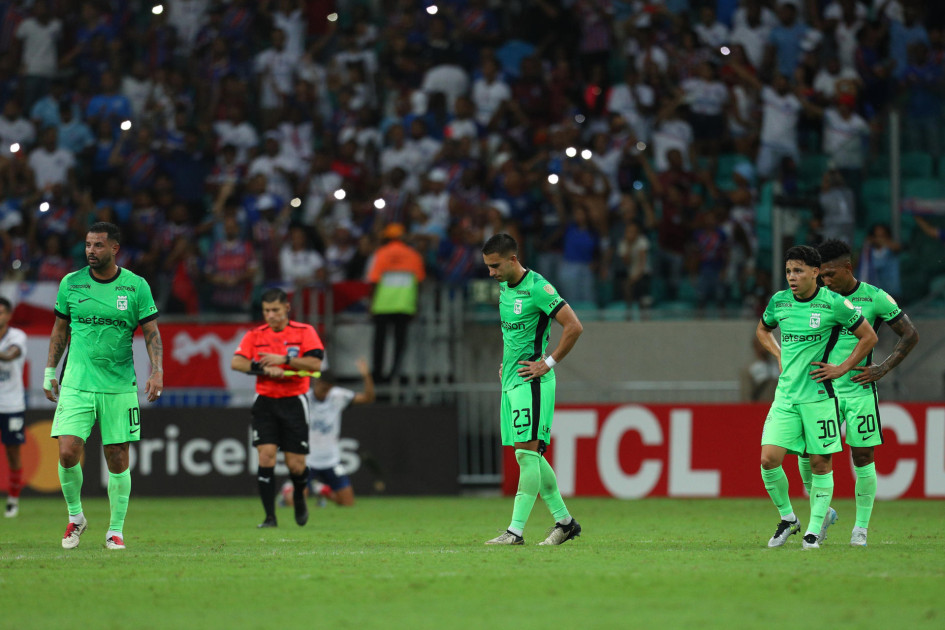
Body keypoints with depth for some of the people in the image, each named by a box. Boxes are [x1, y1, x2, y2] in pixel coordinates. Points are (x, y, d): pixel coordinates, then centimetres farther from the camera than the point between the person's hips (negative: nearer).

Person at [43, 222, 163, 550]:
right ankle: (75, 516, 11)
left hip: (120, 386, -1)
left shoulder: (136, 286, 0)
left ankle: (116, 530, 12)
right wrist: (50, 371, 12)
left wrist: (157, 372, -10)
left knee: (117, 459, 0)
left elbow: (152, 333, 3)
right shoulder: (70, 284, 4)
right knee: (68, 452, -12)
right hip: (77, 384, 1)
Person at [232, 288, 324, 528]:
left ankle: (299, 498, 33)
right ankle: (270, 516, -8)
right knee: (266, 456, -13)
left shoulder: (304, 332, -1)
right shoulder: (255, 335, 5)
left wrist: (284, 360, -20)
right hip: (265, 402, 1)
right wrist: (264, 368, -19)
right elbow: (236, 362, -7)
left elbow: (315, 364, -12)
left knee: (295, 464, -1)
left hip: (294, 402, -1)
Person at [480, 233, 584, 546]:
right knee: (531, 456, 10)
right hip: (510, 379, 9)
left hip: (531, 381, -9)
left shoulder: (537, 288, -14)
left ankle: (516, 530, -13)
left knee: (527, 453, -11)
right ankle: (565, 521, 18)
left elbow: (574, 326, -16)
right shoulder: (504, 286, 13)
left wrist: (548, 363, -14)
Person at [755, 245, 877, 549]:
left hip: (819, 395, -3)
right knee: (769, 459, -8)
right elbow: (762, 330, 27)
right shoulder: (779, 301, 6)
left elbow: (869, 336, 3)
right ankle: (787, 518, 12)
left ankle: (815, 529, 12)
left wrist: (842, 368, -3)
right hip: (785, 395, 3)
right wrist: (780, 355, 11)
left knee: (820, 463, 1)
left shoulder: (834, 303, -7)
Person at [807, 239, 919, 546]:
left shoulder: (875, 298, -5)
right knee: (806, 452, -5)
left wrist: (882, 369, -7)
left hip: (859, 389, -3)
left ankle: (861, 527, 10)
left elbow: (910, 335, 0)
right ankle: (822, 512, 16)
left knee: (863, 457, -1)